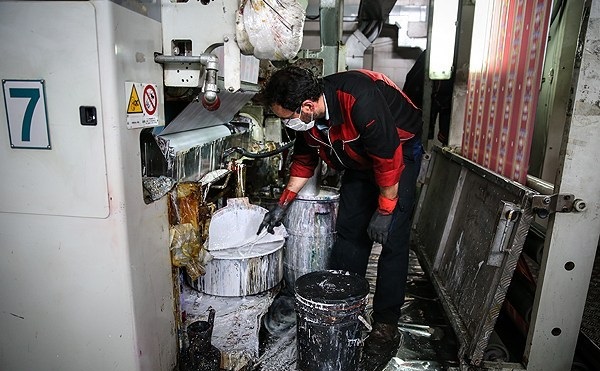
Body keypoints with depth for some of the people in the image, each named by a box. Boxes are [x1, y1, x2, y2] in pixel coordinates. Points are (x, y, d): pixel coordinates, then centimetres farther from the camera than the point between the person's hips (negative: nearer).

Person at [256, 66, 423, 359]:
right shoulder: (307, 117, -13)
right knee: (348, 232, 3)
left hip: (400, 151, -6)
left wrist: (384, 211, -21)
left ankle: (386, 323, 2)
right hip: (360, 159, 7)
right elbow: (304, 161, 3)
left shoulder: (360, 101, -37)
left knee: (392, 240, -10)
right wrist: (282, 205, 3)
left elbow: (389, 160, -30)